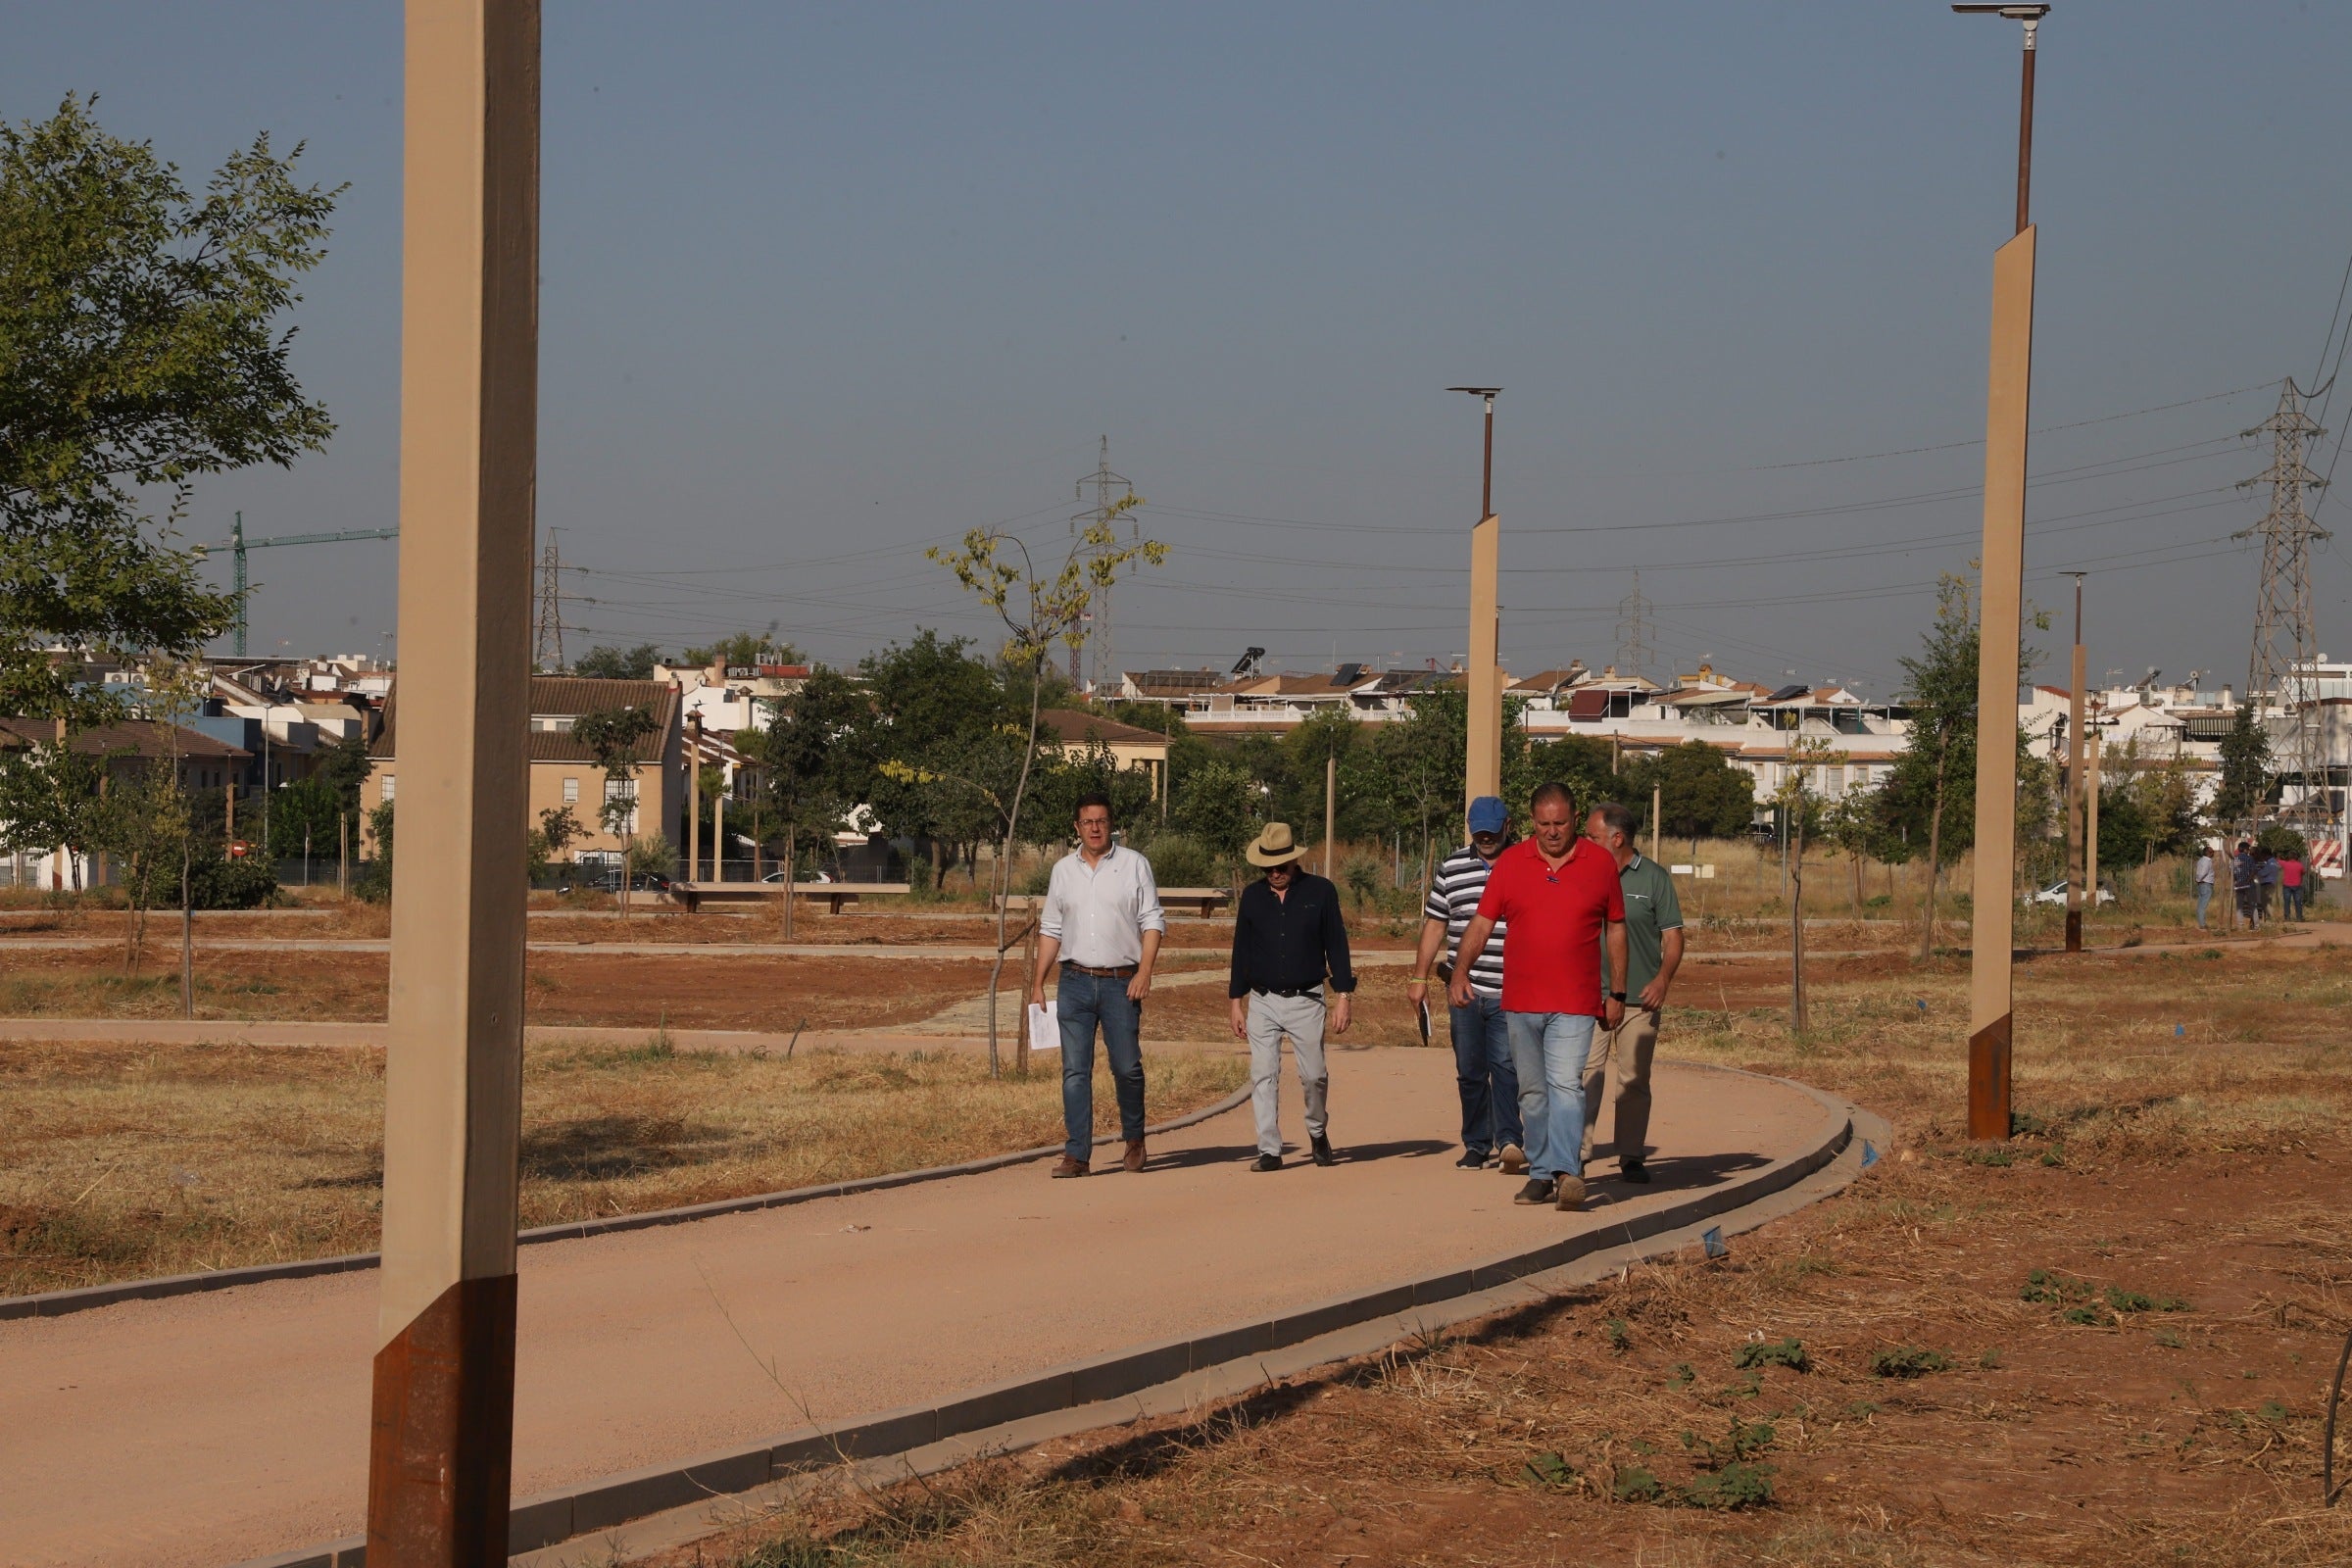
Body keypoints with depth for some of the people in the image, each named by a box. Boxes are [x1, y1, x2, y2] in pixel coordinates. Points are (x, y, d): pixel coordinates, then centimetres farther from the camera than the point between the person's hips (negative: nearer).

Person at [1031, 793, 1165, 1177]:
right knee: (1075, 1070, -1)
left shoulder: (1134, 865, 4)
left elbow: (1152, 921, 1)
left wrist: (1144, 971, -11)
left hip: (1120, 983, -2)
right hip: (1075, 982, 2)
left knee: (1127, 1067, -4)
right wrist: (1037, 983, 12)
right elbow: (1050, 929, 17)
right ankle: (1077, 1155, -1)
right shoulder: (1063, 870, 13)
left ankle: (1134, 1139, 19)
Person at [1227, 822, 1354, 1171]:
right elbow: (1241, 950, 13)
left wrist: (1343, 997, -2)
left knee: (1314, 1075, -1)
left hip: (1306, 1001, -2)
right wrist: (1236, 1001, 10)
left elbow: (1336, 945, 3)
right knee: (1263, 1076, -4)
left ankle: (1318, 1132, 25)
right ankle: (1269, 1151, 0)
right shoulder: (1252, 896, 7)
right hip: (1262, 1002, 2)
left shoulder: (1320, 892, 0)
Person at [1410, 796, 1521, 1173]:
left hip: (1510, 993, -3)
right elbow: (1435, 925, 15)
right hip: (1464, 988, 3)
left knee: (1505, 1064, -14)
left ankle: (1508, 1139, -20)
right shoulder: (1451, 869, 11)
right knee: (1470, 1071, 6)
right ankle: (1477, 1145, 13)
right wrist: (1420, 976, 11)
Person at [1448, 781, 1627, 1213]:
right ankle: (1541, 1174, 15)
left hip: (1575, 1003, -3)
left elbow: (1615, 929, 11)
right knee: (1532, 1092, 8)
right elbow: (1482, 922, 5)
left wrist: (1617, 993, 10)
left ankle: (1567, 1172, -24)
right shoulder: (1510, 862, 5)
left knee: (1566, 1084, -16)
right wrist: (1461, 970, -10)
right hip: (1520, 1000, 3)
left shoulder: (1601, 863, 3)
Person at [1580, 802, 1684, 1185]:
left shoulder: (1654, 877, 3)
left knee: (1634, 1082, 4)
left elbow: (1673, 937, 2)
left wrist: (1663, 979, -13)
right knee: (1585, 1075, -7)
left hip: (1639, 999, -1)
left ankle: (1632, 1157, 10)